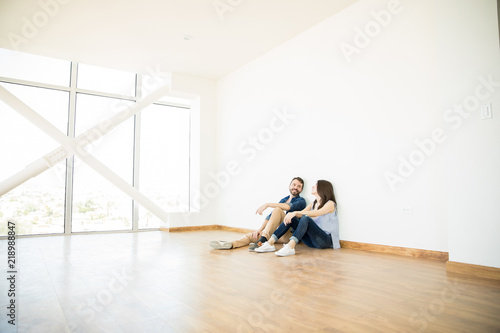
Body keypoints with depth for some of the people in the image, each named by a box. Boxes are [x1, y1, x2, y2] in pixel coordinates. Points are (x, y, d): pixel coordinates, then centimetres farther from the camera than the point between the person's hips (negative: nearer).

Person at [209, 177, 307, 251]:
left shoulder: (301, 201, 4)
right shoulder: (283, 200, 25)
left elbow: (289, 207, -19)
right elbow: (271, 216, 17)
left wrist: (267, 204, -24)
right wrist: (260, 229, 2)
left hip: (290, 234, -6)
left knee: (277, 210, -29)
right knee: (252, 235, -13)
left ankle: (262, 240, -42)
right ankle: (231, 244, -38)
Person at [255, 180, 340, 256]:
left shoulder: (330, 203, -3)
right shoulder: (313, 204, 20)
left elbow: (316, 213, -23)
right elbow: (301, 213, 4)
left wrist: (296, 212, -32)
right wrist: (291, 214, -18)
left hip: (326, 240, -7)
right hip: (312, 240, 7)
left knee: (305, 218, -32)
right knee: (290, 219, -8)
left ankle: (290, 247, -47)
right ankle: (270, 243, -19)